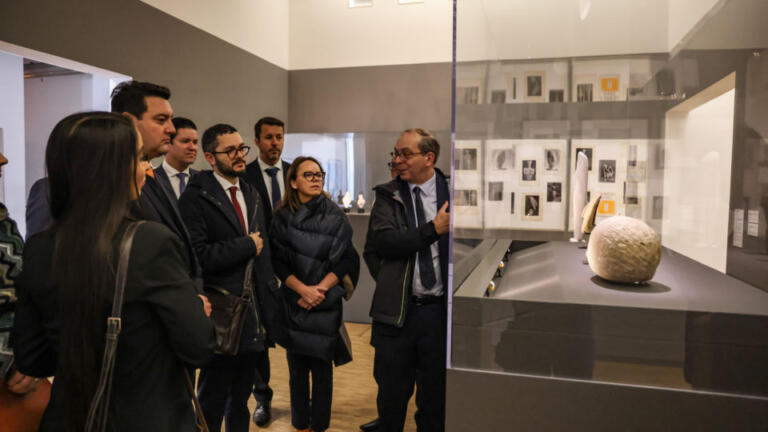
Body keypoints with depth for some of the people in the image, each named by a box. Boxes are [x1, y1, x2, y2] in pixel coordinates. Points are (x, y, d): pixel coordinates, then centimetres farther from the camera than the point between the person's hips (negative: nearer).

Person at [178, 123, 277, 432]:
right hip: (221, 313, -6)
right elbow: (198, 255, -23)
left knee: (241, 397, 21)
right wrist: (246, 245, -15)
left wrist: (270, 289, 9)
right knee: (213, 398, 11)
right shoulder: (195, 197, -13)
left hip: (254, 311, 7)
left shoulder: (251, 195, 12)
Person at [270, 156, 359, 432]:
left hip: (326, 304, 0)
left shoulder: (335, 216, -1)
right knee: (297, 369, 9)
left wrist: (320, 289, -13)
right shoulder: (282, 218, 0)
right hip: (293, 303, 1)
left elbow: (346, 260, -3)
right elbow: (279, 263, -3)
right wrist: (303, 290, -15)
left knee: (322, 369, 5)